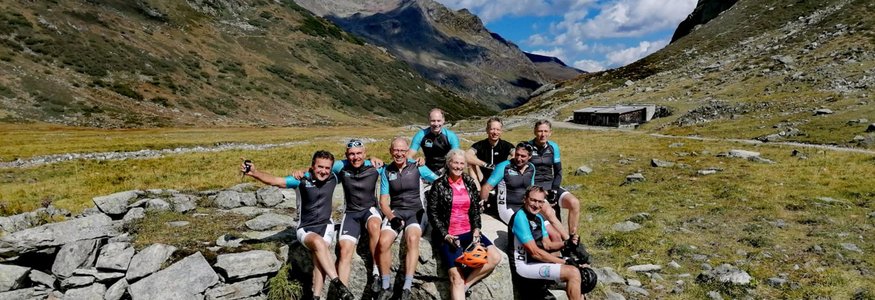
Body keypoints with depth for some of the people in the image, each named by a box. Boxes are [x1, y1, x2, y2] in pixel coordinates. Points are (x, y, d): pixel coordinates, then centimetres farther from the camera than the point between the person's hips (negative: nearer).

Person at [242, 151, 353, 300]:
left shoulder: (333, 178, -3)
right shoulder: (302, 179, -11)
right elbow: (274, 180, -18)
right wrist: (254, 173, -30)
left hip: (325, 225, 2)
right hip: (305, 229, -1)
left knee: (318, 256, -29)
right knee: (318, 242, -36)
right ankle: (337, 283, -31)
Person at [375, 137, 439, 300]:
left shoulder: (417, 167, 1)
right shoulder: (387, 171, 7)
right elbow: (383, 201, 7)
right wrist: (392, 217, -11)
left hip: (416, 211, -2)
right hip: (395, 211, 2)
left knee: (412, 239, -33)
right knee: (383, 241, -25)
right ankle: (385, 287, -8)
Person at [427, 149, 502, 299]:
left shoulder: (470, 183, 8)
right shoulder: (439, 185, -4)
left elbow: (475, 210, 11)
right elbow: (432, 213, -4)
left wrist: (476, 229, -4)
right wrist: (445, 235, -13)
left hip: (468, 232, 5)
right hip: (448, 235, -4)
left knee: (495, 257, -13)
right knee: (456, 277, -18)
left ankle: (465, 285, -3)